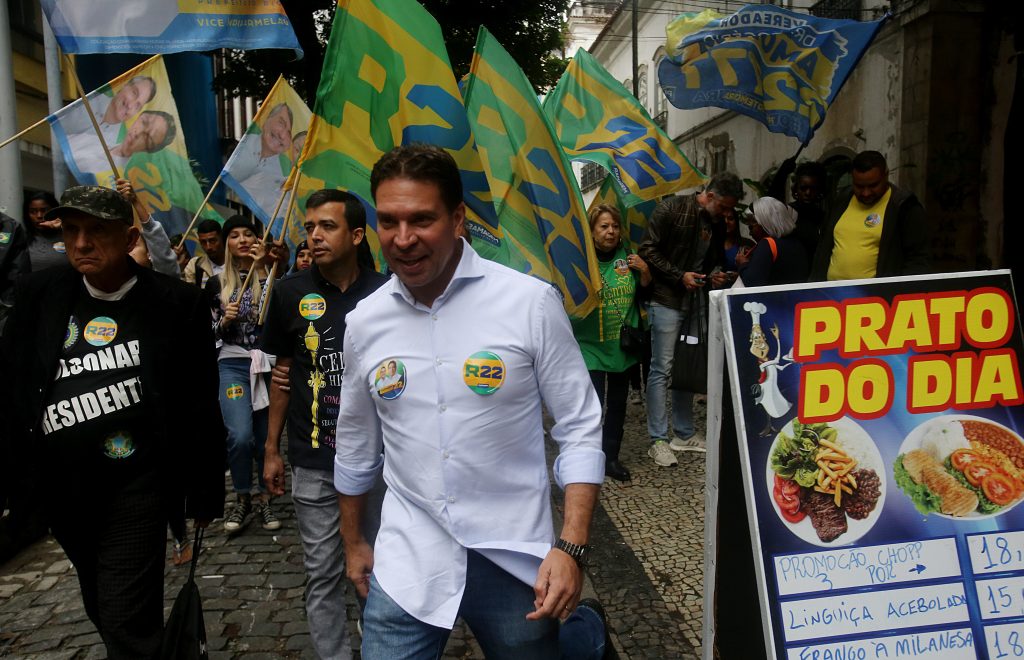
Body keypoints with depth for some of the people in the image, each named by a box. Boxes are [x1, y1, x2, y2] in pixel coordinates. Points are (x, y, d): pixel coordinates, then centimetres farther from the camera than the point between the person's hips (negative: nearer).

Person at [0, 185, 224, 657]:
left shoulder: (177, 304, -9)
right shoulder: (38, 294, 1)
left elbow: (200, 409, -5)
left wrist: (206, 493, -1)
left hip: (136, 488, -4)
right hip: (61, 488, 5)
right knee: (102, 614, 22)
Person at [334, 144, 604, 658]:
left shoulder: (532, 302, -11)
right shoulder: (364, 322, 0)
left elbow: (579, 427, -7)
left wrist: (571, 548, -13)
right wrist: (353, 542, 19)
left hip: (515, 559, -2)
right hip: (407, 564, 3)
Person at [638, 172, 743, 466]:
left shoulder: (718, 223, 11)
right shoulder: (672, 209, -9)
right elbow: (648, 250, -10)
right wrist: (680, 276, -15)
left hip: (696, 301, 6)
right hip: (667, 300, -6)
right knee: (662, 369, -4)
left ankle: (684, 434, 21)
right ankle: (658, 440, 3)